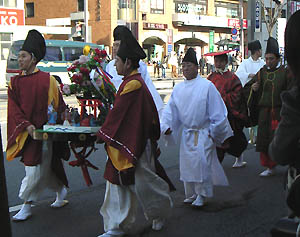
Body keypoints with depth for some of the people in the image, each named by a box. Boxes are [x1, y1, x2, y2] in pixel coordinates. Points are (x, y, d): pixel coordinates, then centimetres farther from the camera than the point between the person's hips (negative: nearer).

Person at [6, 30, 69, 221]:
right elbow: (14, 109, -1)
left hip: (43, 131, -4)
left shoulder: (47, 80, -3)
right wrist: (26, 125, -14)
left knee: (35, 170, -4)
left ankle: (27, 207, 6)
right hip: (24, 132, 4)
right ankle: (61, 191, 34)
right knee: (46, 168, 13)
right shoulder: (15, 82, 7)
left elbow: (59, 106, 0)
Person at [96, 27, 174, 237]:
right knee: (118, 184, 10)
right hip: (124, 144, 10)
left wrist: (103, 134, -8)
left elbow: (118, 114, -19)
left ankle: (162, 212, 30)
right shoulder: (133, 82, 11)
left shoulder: (133, 85, -21)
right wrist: (106, 132, 15)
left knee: (143, 182, 6)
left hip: (134, 146, -10)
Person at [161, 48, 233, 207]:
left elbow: (217, 111, -6)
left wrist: (214, 132, -5)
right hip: (186, 133, 5)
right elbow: (170, 110, 8)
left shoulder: (207, 86, -9)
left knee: (201, 163, -10)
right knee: (187, 164, 9)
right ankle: (191, 194, 25)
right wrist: (166, 126, -6)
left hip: (203, 133, -5)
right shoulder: (178, 88, 5)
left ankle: (202, 194, 7)